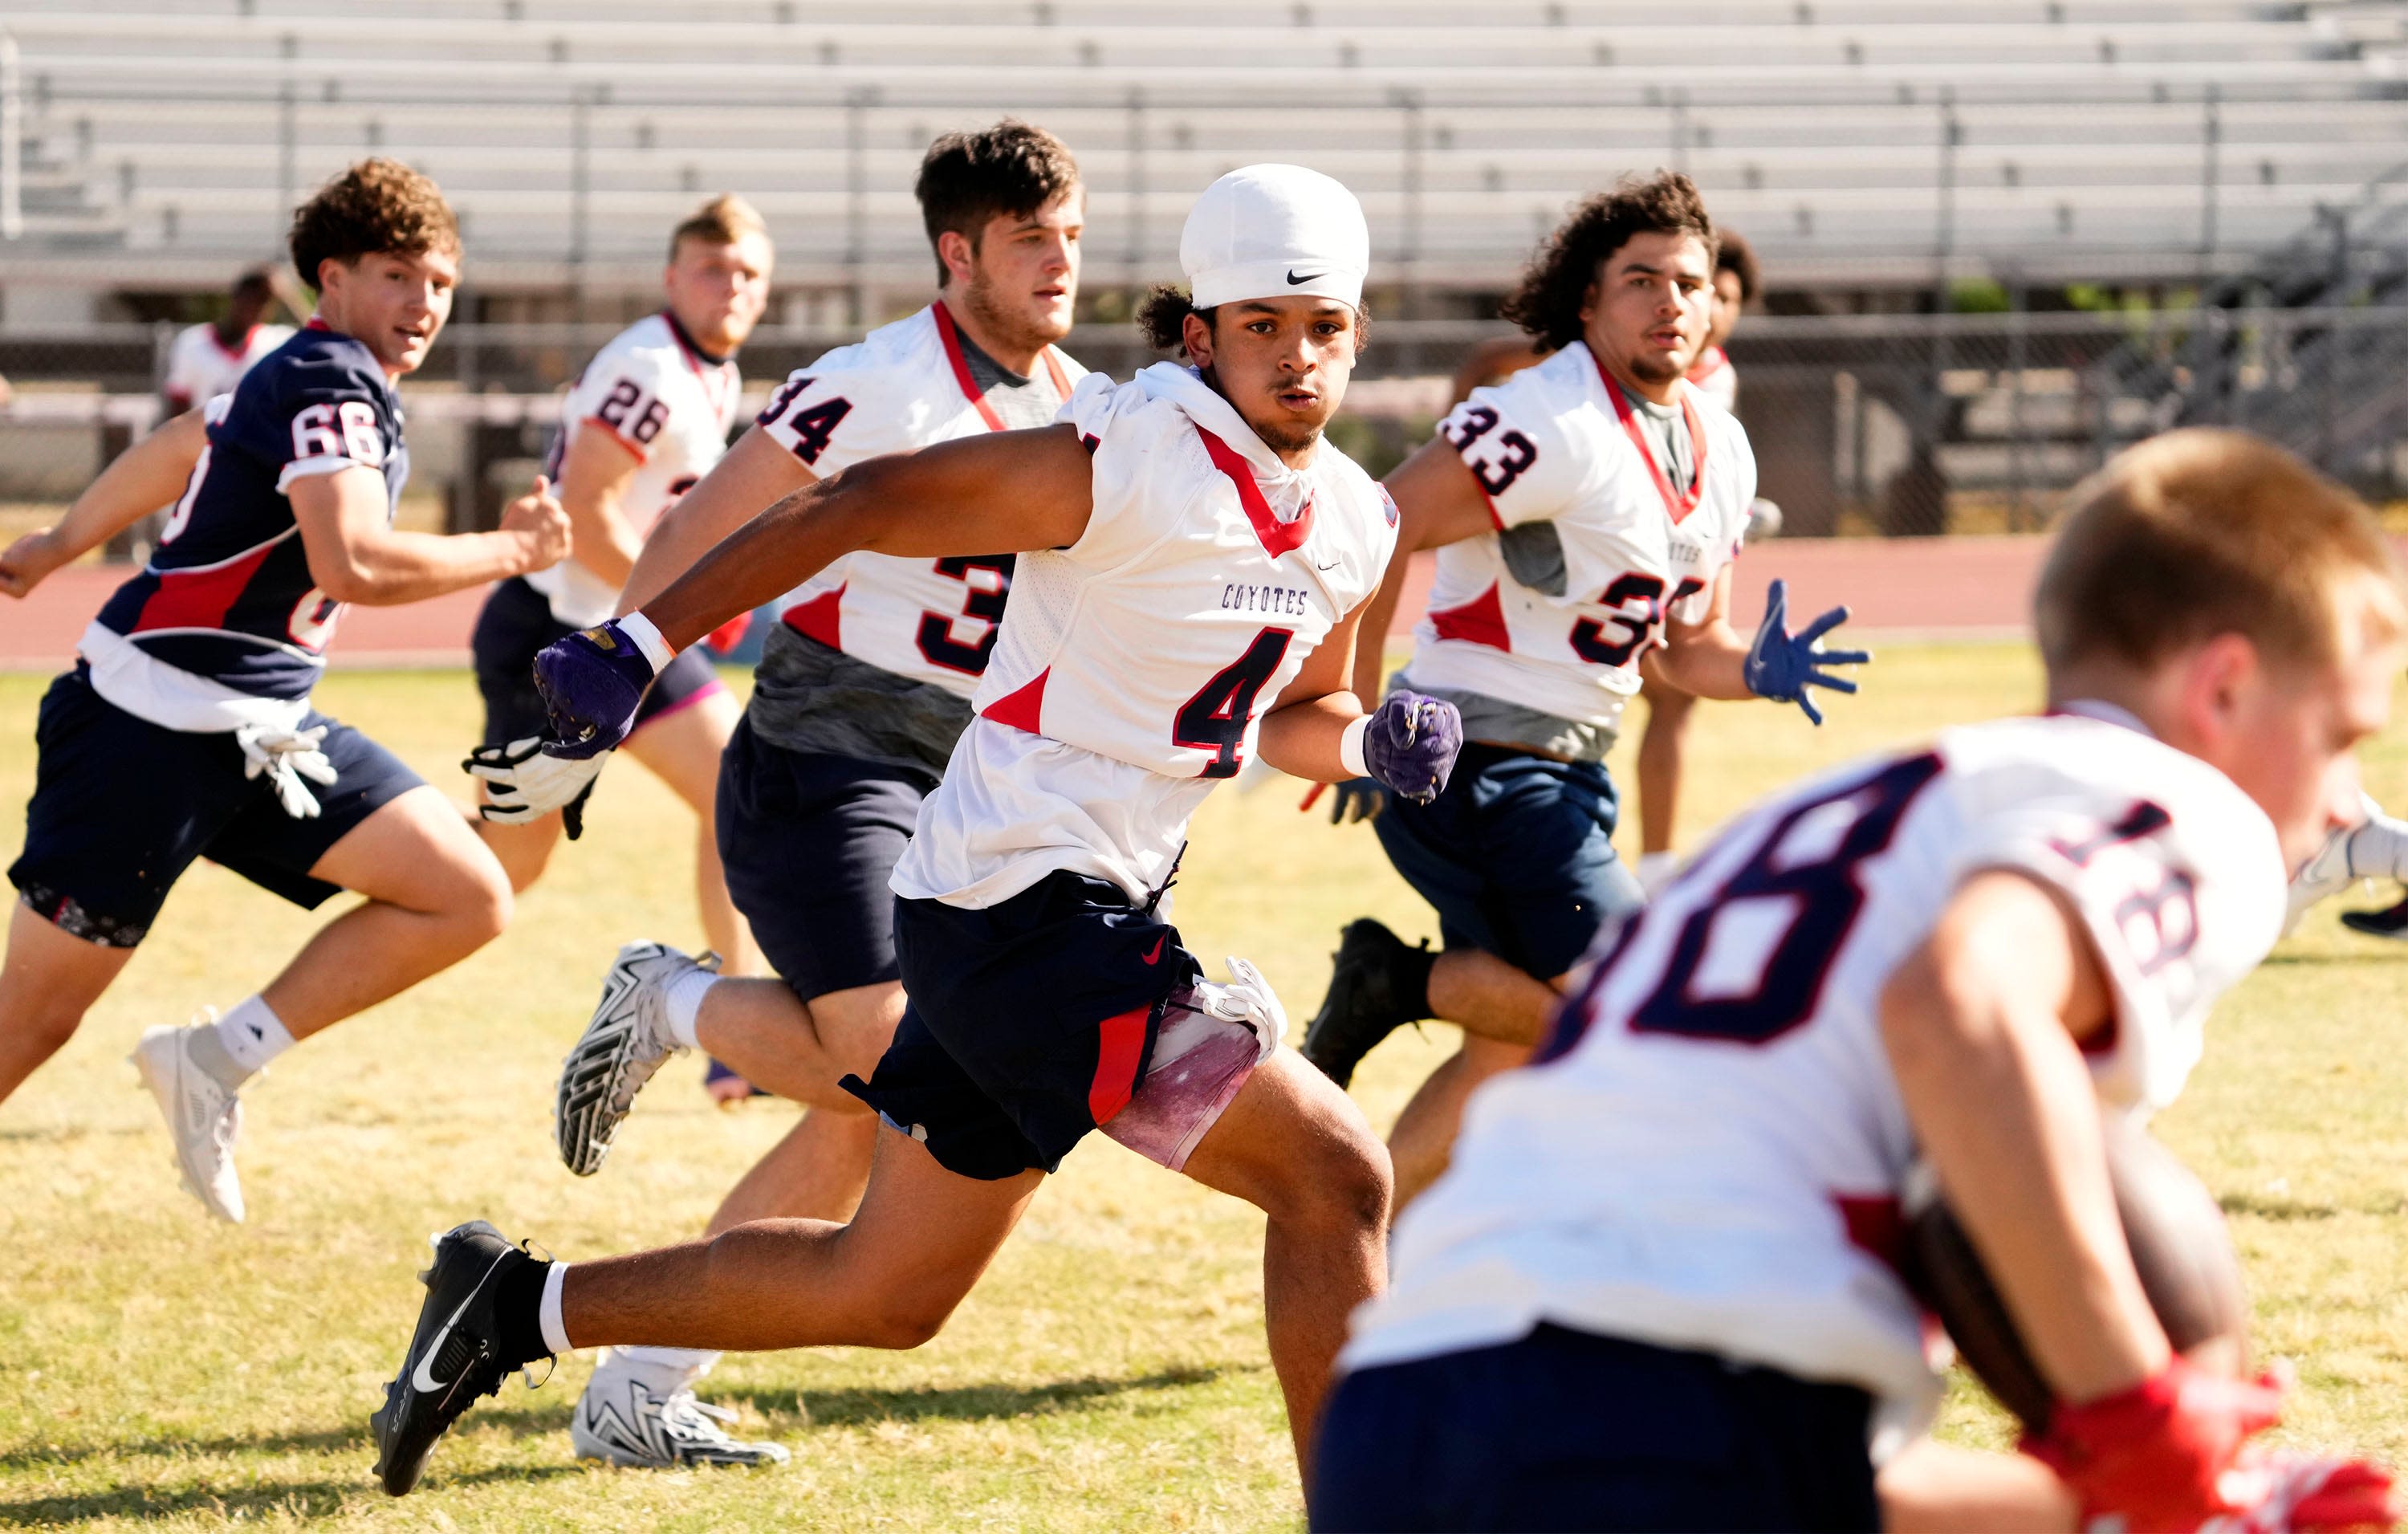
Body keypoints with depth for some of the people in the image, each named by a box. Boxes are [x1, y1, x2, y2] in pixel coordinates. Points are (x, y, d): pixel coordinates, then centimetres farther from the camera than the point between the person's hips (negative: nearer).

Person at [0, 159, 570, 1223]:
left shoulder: (311, 379, 14)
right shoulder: (328, 382, -16)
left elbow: (178, 448, 28)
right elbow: (351, 565, -28)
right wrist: (511, 551, -16)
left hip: (262, 733, 9)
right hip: (151, 727, -9)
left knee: (468, 900, -3)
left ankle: (216, 1061, 2)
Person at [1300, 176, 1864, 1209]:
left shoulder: (1719, 452, 10)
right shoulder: (1551, 423, -18)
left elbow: (1681, 645, 18)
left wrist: (1755, 672, -4)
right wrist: (1360, 723, -24)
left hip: (1565, 773, 9)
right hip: (1473, 765, -9)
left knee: (1516, 1052, 15)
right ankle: (1403, 981, -3)